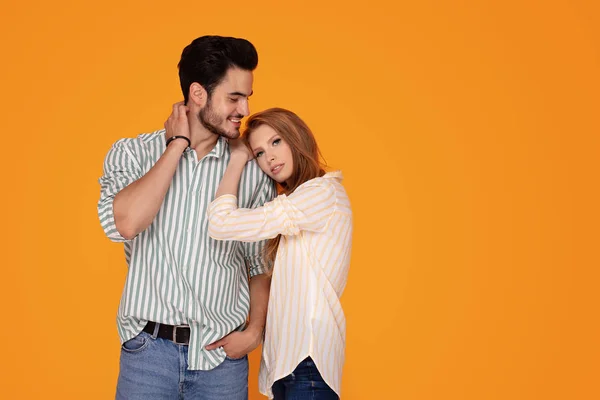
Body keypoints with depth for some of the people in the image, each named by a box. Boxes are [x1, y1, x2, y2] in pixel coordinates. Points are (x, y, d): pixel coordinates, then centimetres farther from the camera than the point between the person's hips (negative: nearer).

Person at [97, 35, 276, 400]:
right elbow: (124, 224, -20)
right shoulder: (132, 153, -1)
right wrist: (177, 145, -13)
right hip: (148, 351, -1)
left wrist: (255, 331, -4)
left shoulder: (253, 170, 2)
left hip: (222, 355, 1)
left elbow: (262, 262, 9)